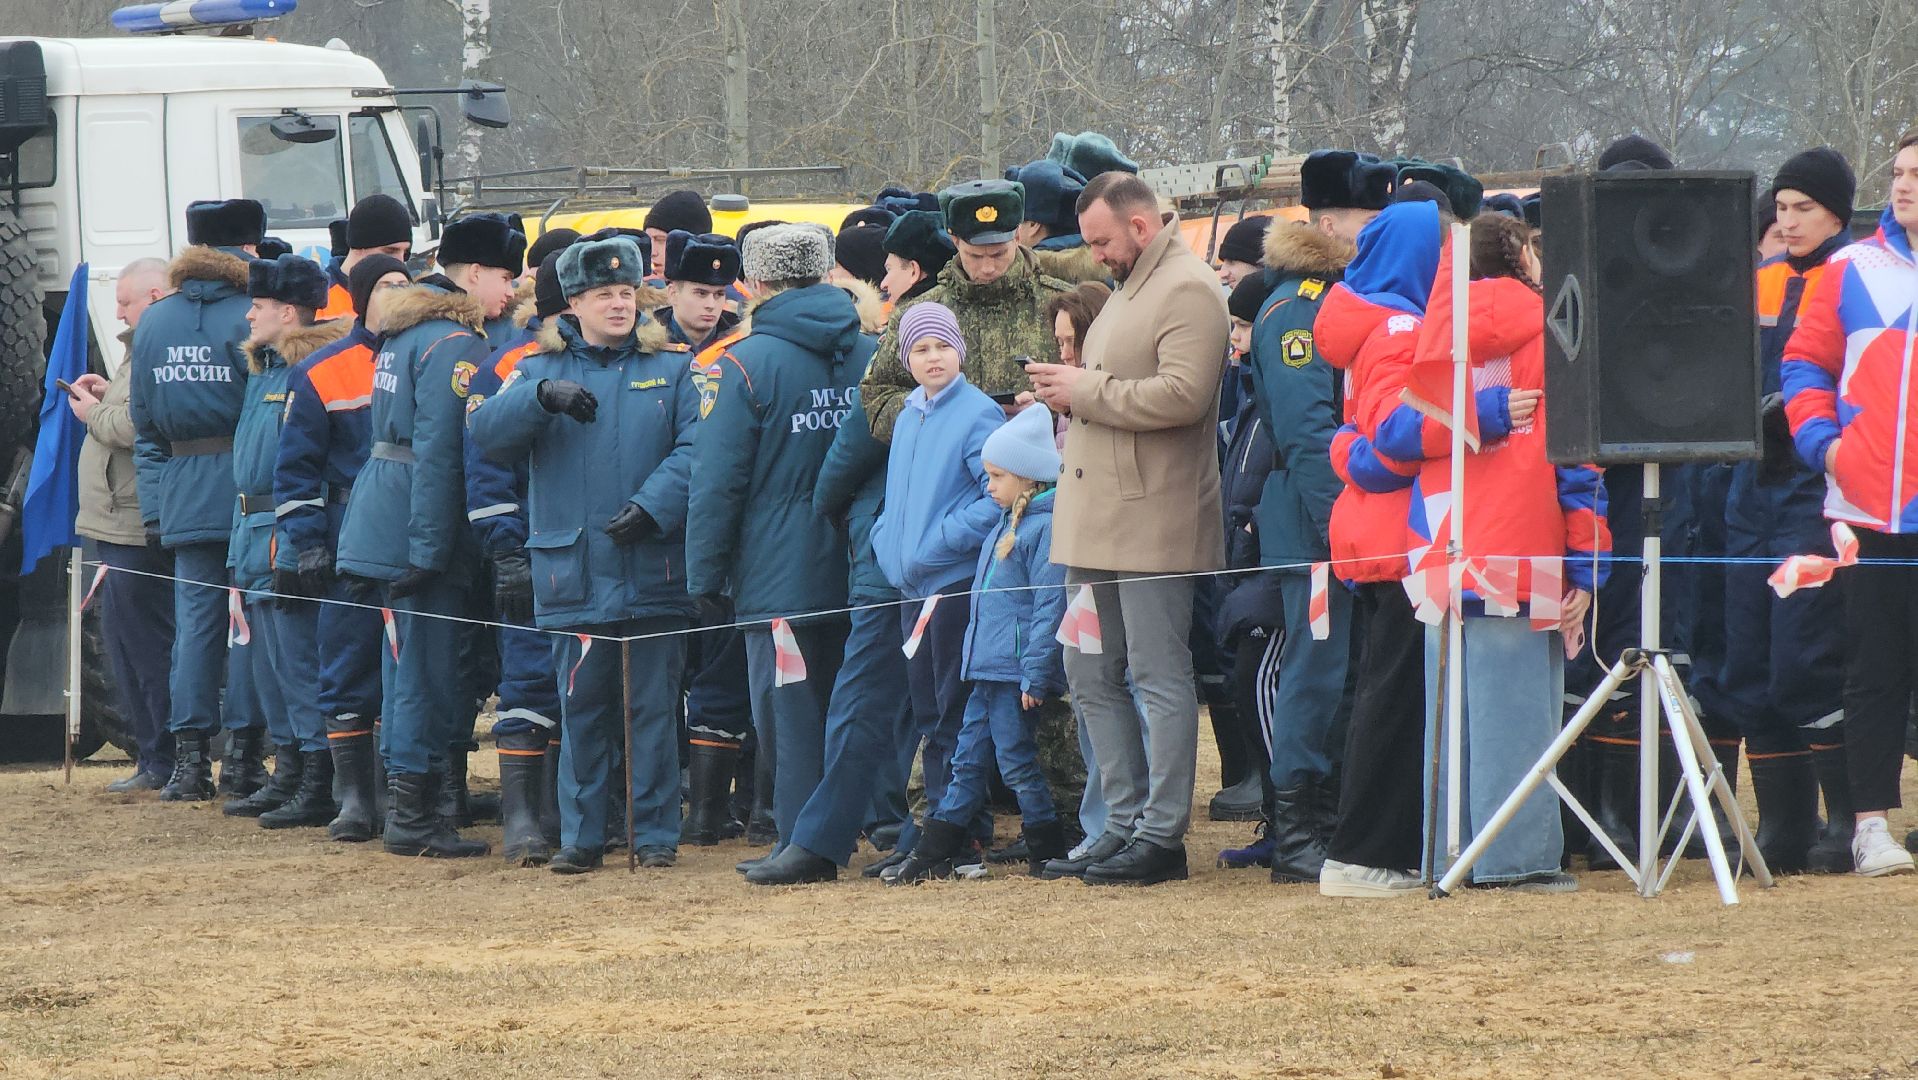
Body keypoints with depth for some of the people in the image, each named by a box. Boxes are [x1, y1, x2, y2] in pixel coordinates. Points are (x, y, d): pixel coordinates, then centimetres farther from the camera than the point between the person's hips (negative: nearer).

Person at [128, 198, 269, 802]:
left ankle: (189, 759, 3)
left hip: (183, 498, 4)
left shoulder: (154, 324, 7)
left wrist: (154, 509, 13)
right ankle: (243, 754, 2)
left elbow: (144, 427, 10)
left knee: (195, 620, 6)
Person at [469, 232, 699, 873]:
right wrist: (542, 395, -24)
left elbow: (695, 449, -4)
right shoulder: (542, 369, 10)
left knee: (652, 706, 2)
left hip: (653, 573, -1)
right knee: (581, 707, 3)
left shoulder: (671, 370, 8)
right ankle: (580, 836, 9)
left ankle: (656, 832, 8)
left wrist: (653, 505, -19)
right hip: (575, 573, 1)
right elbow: (487, 430, -6)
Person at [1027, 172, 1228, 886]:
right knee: (1091, 675, 11)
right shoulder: (1128, 291, 22)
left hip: (1152, 523, -10)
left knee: (1158, 676, -7)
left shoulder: (1187, 291, -10)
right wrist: (1067, 393, 12)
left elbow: (1181, 394, -24)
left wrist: (1086, 391, -16)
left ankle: (1162, 835, -4)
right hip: (1097, 522, 10)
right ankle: (1125, 822, 16)